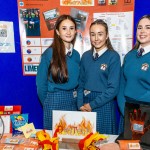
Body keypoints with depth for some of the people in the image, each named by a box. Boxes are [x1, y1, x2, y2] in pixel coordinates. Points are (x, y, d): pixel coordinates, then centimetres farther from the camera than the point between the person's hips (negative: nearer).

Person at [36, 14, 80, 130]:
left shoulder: (76, 55, 4)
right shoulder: (49, 53, -11)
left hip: (73, 101, 5)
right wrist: (47, 103, 2)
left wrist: (73, 98, 8)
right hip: (54, 100, -5)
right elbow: (41, 83, -6)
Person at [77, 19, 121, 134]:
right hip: (85, 106, 4)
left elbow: (113, 88, -11)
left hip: (103, 105, -4)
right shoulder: (86, 56, 5)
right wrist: (81, 105, -4)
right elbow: (81, 82, 8)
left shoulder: (113, 56, -8)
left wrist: (92, 105, -10)